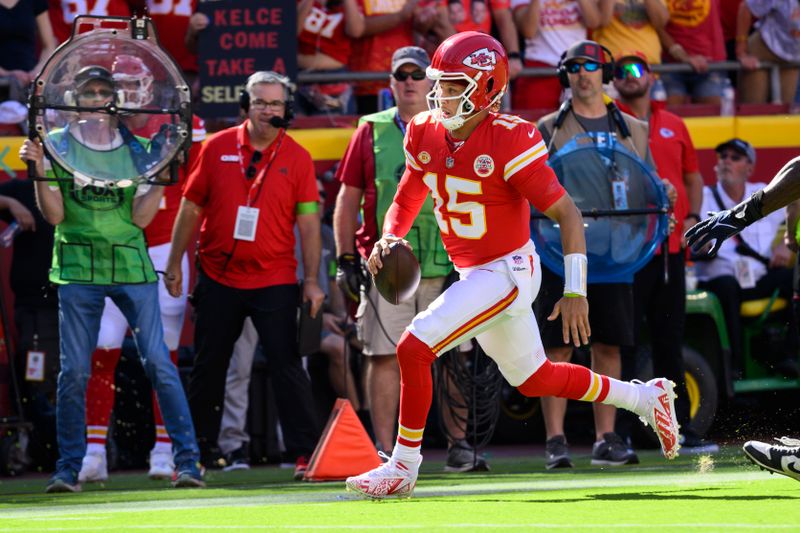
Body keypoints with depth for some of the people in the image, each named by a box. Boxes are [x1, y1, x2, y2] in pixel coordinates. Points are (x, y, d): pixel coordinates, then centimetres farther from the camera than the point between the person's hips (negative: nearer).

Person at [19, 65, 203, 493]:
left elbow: (140, 217, 3)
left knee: (158, 362, -6)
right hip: (78, 269, -1)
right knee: (74, 371, -1)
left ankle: (187, 459, -5)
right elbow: (54, 215, 1)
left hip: (131, 266, 1)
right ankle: (68, 469, 8)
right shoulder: (57, 144, 6)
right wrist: (39, 170, -11)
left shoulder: (136, 148, 9)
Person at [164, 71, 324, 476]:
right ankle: (197, 453, 20)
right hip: (218, 278, 2)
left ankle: (306, 450, -4)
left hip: (274, 280, -2)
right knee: (207, 369, 10)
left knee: (287, 366, -7)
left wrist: (312, 282, -5)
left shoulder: (296, 157, 0)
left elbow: (308, 222, 0)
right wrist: (175, 264, 6)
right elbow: (191, 208, 8)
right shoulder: (217, 148, 2)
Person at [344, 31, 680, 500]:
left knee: (415, 348, -18)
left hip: (508, 272, -8)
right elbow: (407, 200, 16)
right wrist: (389, 239, -6)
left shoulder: (509, 141, -21)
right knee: (535, 380, 20)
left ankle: (403, 467, -6)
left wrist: (575, 294, -20)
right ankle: (647, 398, 36)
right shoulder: (426, 134, 0)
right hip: (473, 275, 8)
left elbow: (567, 214, -18)